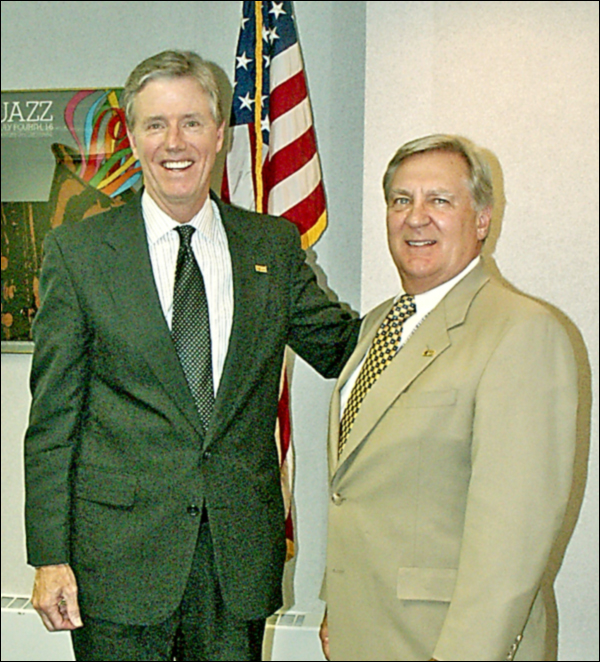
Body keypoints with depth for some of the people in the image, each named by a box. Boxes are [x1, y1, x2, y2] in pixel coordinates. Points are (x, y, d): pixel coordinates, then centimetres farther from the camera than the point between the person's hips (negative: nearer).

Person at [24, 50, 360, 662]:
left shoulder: (275, 245, 6)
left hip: (241, 553, 2)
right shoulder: (77, 250, 0)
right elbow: (53, 413, -1)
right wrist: (50, 555, -6)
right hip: (119, 551, -2)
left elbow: (339, 348, 13)